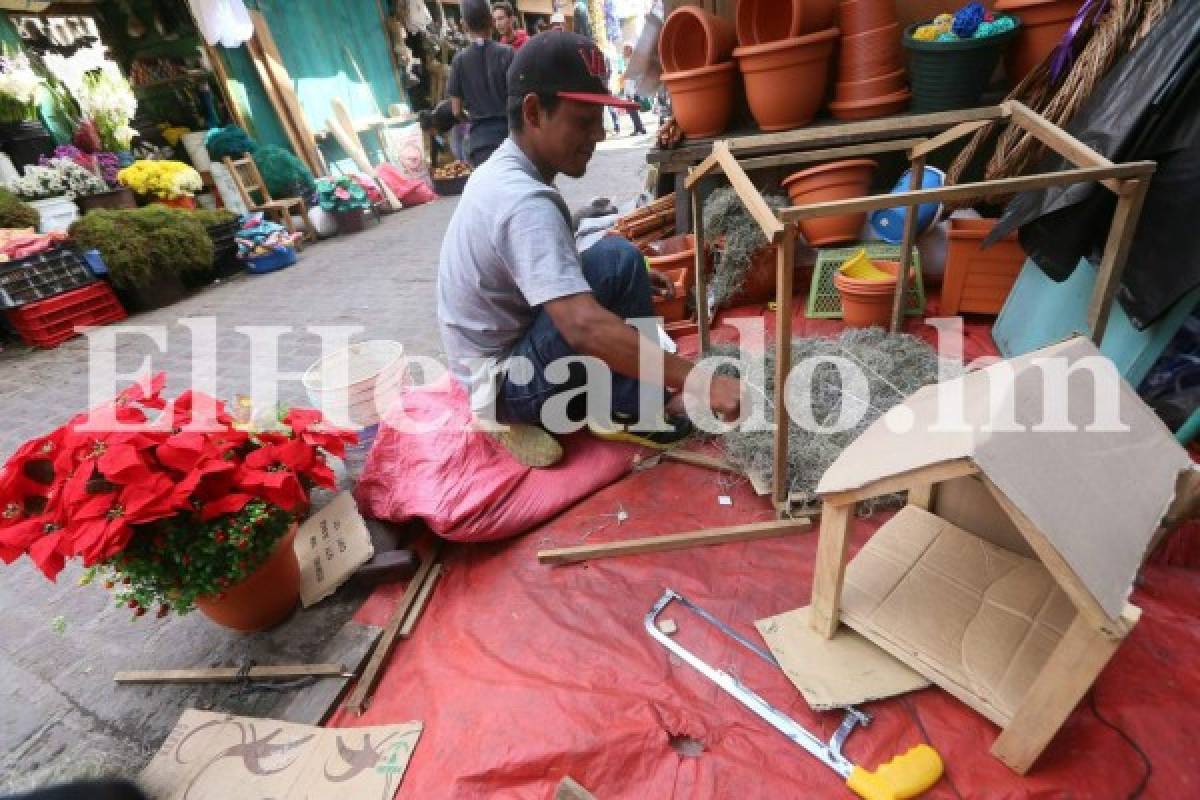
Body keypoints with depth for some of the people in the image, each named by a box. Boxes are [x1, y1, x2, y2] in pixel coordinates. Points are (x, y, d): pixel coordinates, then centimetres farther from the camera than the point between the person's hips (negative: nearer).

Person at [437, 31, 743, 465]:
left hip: (503, 356, 9)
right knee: (618, 260, -20)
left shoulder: (501, 171, 5)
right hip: (506, 384, -9)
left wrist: (629, 282, 9)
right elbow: (584, 327, -38)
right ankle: (632, 410, -5)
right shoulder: (525, 202, -26)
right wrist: (698, 381, -38)